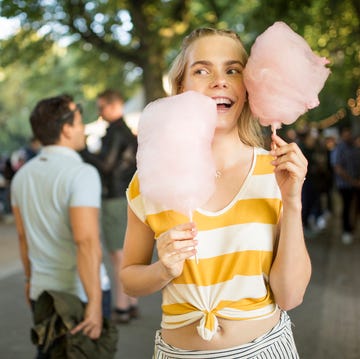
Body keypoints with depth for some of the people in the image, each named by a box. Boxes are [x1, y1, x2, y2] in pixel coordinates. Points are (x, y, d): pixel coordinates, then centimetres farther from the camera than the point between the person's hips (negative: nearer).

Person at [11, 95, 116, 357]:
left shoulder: (22, 175, 5)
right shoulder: (81, 173, -18)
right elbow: (86, 241, -26)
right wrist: (95, 302, -25)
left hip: (42, 292, 6)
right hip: (81, 292, -6)